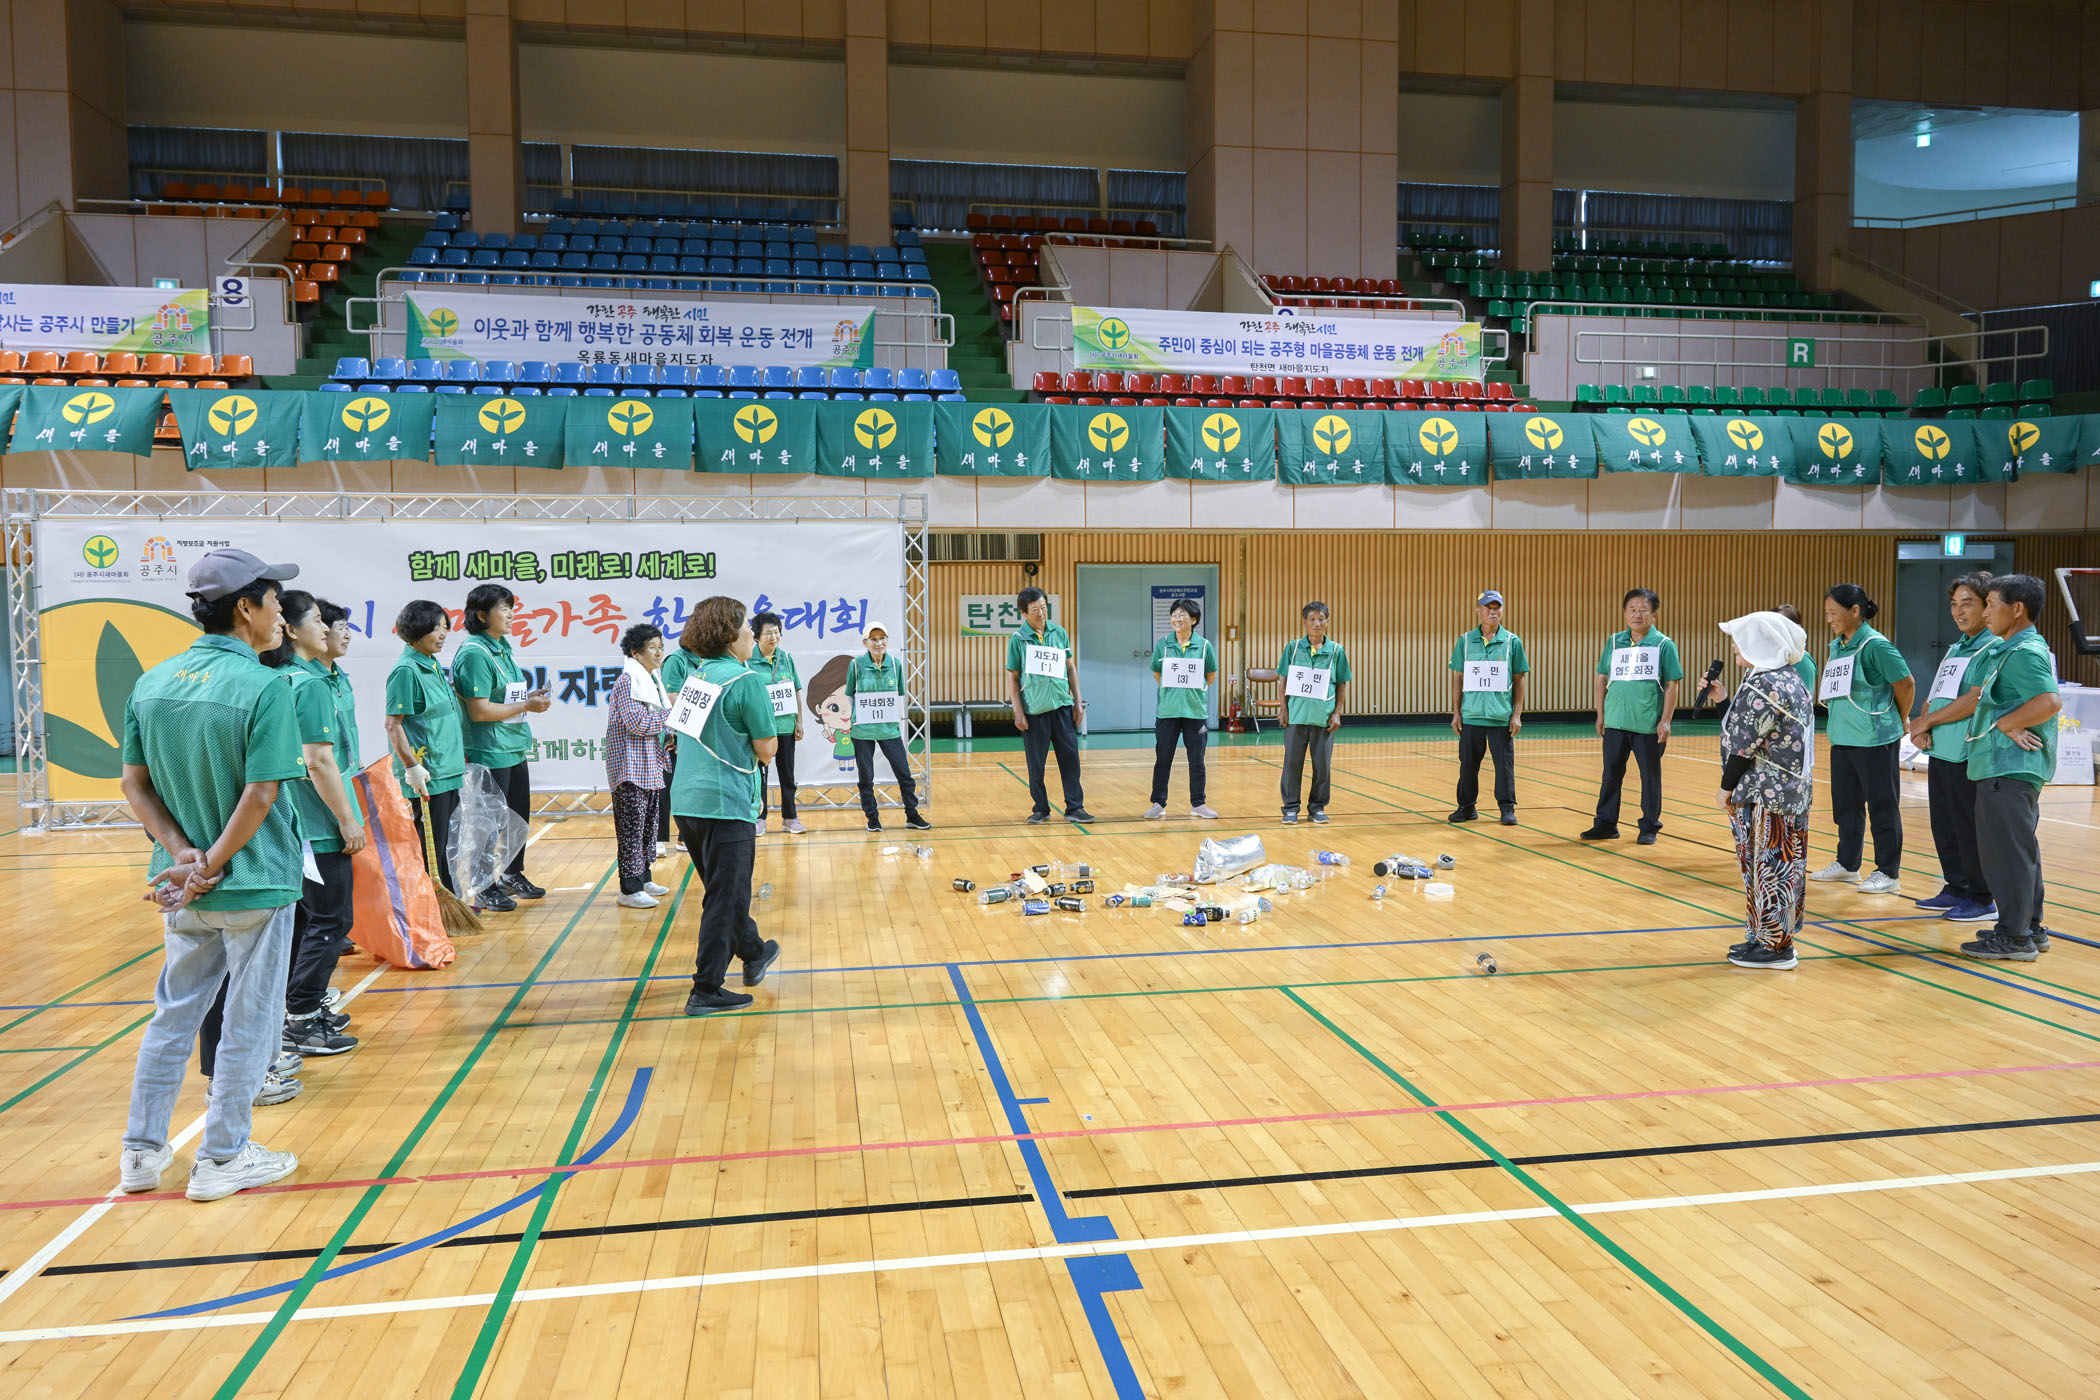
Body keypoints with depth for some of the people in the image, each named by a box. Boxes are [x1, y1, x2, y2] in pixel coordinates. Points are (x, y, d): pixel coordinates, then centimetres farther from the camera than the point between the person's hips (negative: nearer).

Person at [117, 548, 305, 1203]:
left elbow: (134, 785, 3)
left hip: (180, 884, 6)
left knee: (174, 1013, 20)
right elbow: (260, 795, -20)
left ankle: (142, 1151, 29)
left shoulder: (152, 682, 3)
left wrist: (185, 853, -3)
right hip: (253, 882, -6)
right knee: (249, 1021, 7)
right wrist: (212, 867, -12)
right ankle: (222, 1159, 17)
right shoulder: (265, 687, -17)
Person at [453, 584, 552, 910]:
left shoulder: (502, 646, 11)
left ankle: (513, 876, 33)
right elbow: (480, 710, -21)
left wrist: (529, 696, 4)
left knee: (518, 815, 17)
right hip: (490, 752, -9)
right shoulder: (474, 653, -17)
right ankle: (485, 889, 13)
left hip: (514, 748, 9)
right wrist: (526, 706, -14)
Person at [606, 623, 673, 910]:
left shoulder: (653, 681, 15)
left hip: (651, 766, 9)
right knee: (632, 827, -7)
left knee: (648, 824, 13)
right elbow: (636, 723, -21)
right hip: (631, 767, -9)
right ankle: (629, 889, -4)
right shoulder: (628, 681, -12)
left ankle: (643, 878, 23)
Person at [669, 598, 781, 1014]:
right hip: (724, 804, -8)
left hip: (686, 803, 8)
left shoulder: (698, 674, 10)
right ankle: (706, 991, 4)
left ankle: (753, 952, 42)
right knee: (725, 898, 1)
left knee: (723, 889, 22)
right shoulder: (744, 680, -12)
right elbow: (766, 749, -9)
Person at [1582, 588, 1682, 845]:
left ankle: (1649, 827, 18)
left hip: (1649, 724, -3)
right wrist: (1601, 715, 7)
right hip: (1615, 721, 3)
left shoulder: (1664, 644, -3)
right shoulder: (1614, 642, 6)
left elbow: (1672, 685, -4)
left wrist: (1665, 720, -9)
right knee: (1611, 772, 8)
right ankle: (1606, 824, 18)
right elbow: (1602, 678, 11)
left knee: (1650, 775, 7)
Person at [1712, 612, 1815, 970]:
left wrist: (1727, 787, -9)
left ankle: (1775, 947, 6)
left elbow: (1744, 743, -17)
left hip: (1764, 794, -10)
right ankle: (1772, 937, 24)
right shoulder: (1790, 679, 12)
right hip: (1791, 789, 10)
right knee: (1781, 864, 15)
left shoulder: (1762, 685, -18)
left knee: (1768, 865, -2)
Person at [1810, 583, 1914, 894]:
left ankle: (1888, 873, 8)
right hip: (1842, 739, 8)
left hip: (1875, 740, -8)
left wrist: (1898, 720, 3)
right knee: (1845, 804, 15)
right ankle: (1847, 864, 28)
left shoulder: (1876, 645, -14)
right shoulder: (1836, 647, 9)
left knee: (1882, 806, 1)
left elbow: (1906, 684, -9)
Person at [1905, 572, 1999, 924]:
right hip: (1940, 751, 8)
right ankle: (1956, 890, 25)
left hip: (1969, 754, -8)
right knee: (1944, 827, 14)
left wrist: (1929, 720, -9)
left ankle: (1981, 899, 8)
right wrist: (1922, 727, -1)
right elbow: (1935, 697, 18)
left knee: (1970, 829, -2)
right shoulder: (1955, 650, 17)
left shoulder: (1994, 649, -10)